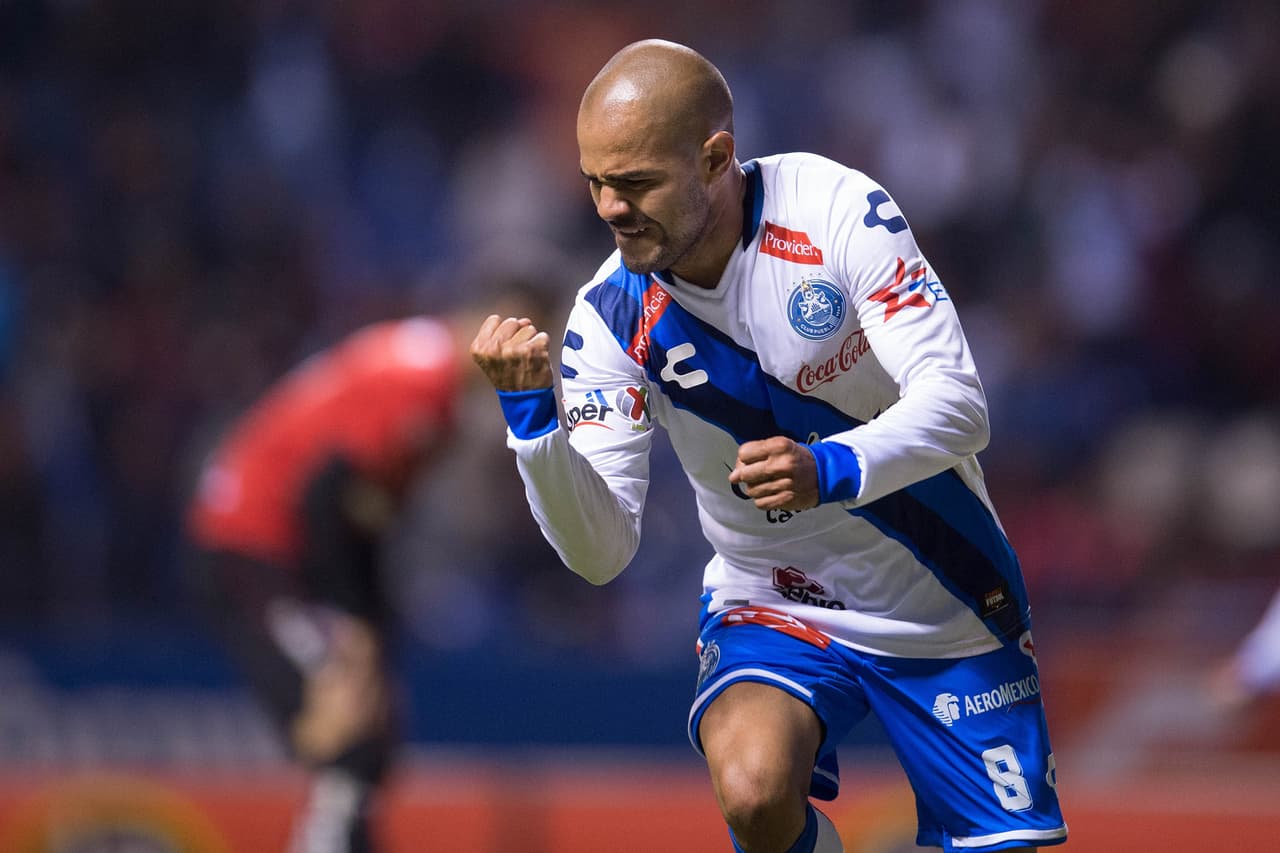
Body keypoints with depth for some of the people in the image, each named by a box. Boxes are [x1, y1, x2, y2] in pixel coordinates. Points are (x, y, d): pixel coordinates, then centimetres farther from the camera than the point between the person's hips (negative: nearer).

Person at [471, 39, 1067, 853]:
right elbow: (601, 550, -16)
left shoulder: (836, 207, -20)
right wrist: (530, 417, -33)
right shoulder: (612, 318, -14)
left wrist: (835, 469, -42)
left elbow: (959, 404, -23)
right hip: (772, 609, 0)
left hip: (945, 602, 0)